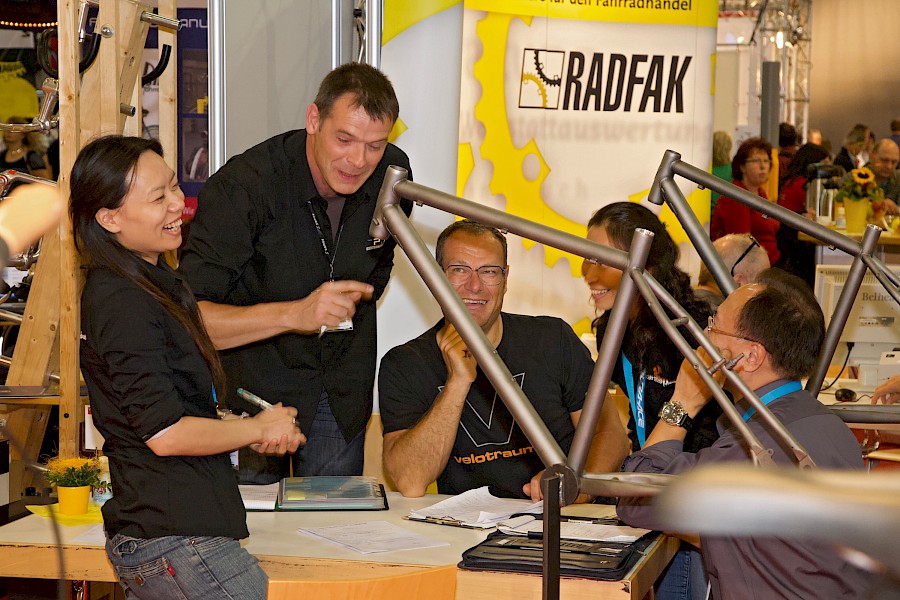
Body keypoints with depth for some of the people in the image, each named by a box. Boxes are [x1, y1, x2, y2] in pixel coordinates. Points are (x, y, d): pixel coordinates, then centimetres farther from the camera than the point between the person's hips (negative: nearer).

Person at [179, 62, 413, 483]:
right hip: (258, 376, -4)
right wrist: (293, 314, -46)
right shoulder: (243, 186, -27)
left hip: (345, 385, 4)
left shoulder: (393, 172, -9)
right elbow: (188, 317, -36)